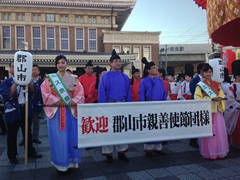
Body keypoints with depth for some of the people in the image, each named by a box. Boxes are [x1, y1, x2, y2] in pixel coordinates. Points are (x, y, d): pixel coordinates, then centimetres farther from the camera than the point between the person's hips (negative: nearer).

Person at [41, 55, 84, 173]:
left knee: (72, 137, 6)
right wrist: (57, 101, -17)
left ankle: (70, 162, 21)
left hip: (71, 111, 2)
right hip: (55, 112, -2)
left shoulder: (73, 79, 9)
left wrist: (73, 102, -16)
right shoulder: (49, 78, 4)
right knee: (58, 138, 2)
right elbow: (45, 93, -7)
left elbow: (80, 93, 1)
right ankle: (60, 164, 15)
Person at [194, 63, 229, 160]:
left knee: (219, 131, 4)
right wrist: (211, 98, -18)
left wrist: (220, 98, -12)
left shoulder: (217, 84, 14)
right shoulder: (200, 85, 0)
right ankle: (209, 152, 7)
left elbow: (222, 95, 11)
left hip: (216, 111, 4)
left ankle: (219, 151, 17)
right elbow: (197, 98, -9)